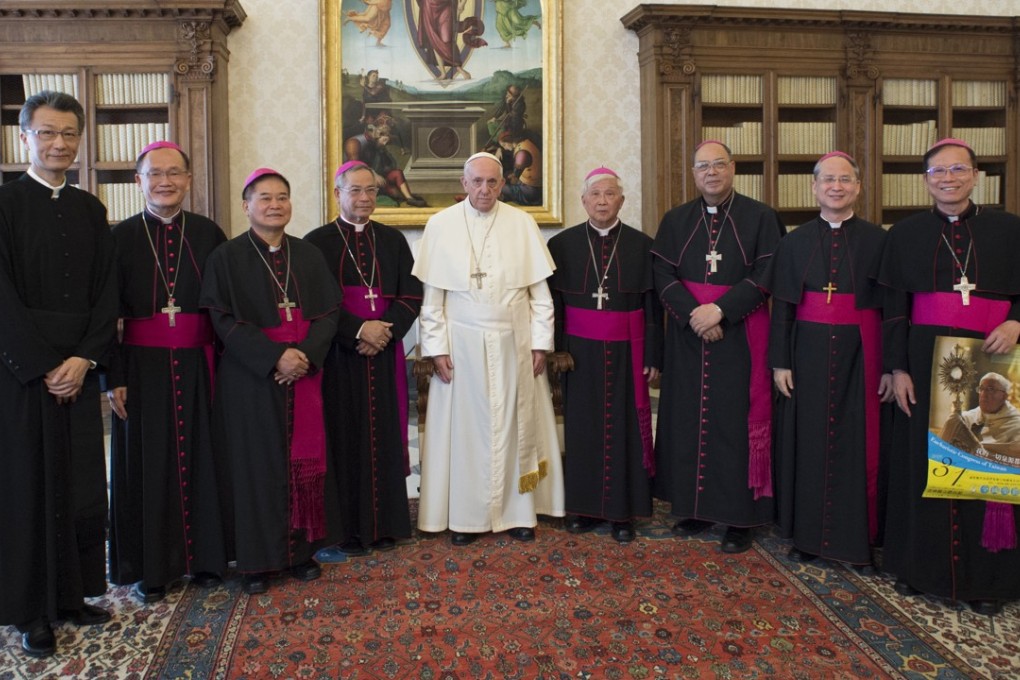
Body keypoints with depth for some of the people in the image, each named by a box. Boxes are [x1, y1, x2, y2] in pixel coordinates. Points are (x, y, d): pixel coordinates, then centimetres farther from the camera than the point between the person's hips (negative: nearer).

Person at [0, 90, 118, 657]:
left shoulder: (91, 211, 10)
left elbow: (107, 293, 7)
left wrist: (84, 360, -6)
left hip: (79, 370, 4)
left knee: (83, 485, 6)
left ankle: (74, 593, 20)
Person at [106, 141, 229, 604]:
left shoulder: (209, 233, 4)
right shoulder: (121, 237, 1)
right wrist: (114, 377, -7)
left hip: (199, 367, 1)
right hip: (143, 368, -1)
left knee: (201, 459, 8)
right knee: (147, 464, 6)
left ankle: (204, 557, 22)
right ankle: (151, 566, 19)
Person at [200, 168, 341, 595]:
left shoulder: (309, 256, 10)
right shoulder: (227, 257, 0)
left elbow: (328, 313, 5)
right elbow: (223, 320, -8)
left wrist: (306, 354, -13)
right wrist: (274, 356, -19)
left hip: (304, 376, 3)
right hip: (251, 380, -3)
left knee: (304, 462, 5)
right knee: (257, 465, 2)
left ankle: (301, 551, 18)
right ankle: (256, 560, 13)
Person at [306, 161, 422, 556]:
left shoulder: (393, 240, 11)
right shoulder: (318, 243, 1)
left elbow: (411, 295, 6)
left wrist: (386, 330, -10)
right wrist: (359, 330, -15)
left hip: (384, 355, 3)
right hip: (339, 357, -3)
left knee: (385, 437, 6)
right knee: (344, 439, 1)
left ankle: (384, 524, 16)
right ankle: (348, 528, 10)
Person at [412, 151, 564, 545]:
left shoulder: (523, 224, 2)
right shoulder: (441, 225, 0)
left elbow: (540, 289, 3)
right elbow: (431, 294, -1)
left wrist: (540, 342, -1)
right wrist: (436, 347, -5)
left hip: (514, 343, 1)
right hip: (462, 344, -1)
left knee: (516, 425, 7)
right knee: (464, 427, 5)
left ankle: (518, 511, 19)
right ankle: (465, 516, 15)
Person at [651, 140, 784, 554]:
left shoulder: (760, 217, 1)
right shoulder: (675, 220, 9)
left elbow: (767, 274, -7)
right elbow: (662, 275, 1)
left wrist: (720, 310, -18)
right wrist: (693, 314, -14)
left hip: (740, 336, -3)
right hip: (687, 335, 3)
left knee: (737, 421, -1)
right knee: (688, 419, 6)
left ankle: (740, 516, 8)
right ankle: (694, 507, 18)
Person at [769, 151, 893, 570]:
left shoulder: (878, 241, 1)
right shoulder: (794, 243, 5)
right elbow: (782, 306, 4)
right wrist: (779, 361, -2)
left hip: (860, 355, -1)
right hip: (808, 353, 1)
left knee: (860, 444, 3)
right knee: (807, 442, 6)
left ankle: (859, 539, 17)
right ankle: (807, 535, 19)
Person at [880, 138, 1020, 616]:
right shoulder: (905, 234, 7)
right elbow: (893, 307, 4)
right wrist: (898, 368, -3)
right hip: (925, 361, 0)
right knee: (923, 461, 5)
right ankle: (920, 566, 20)